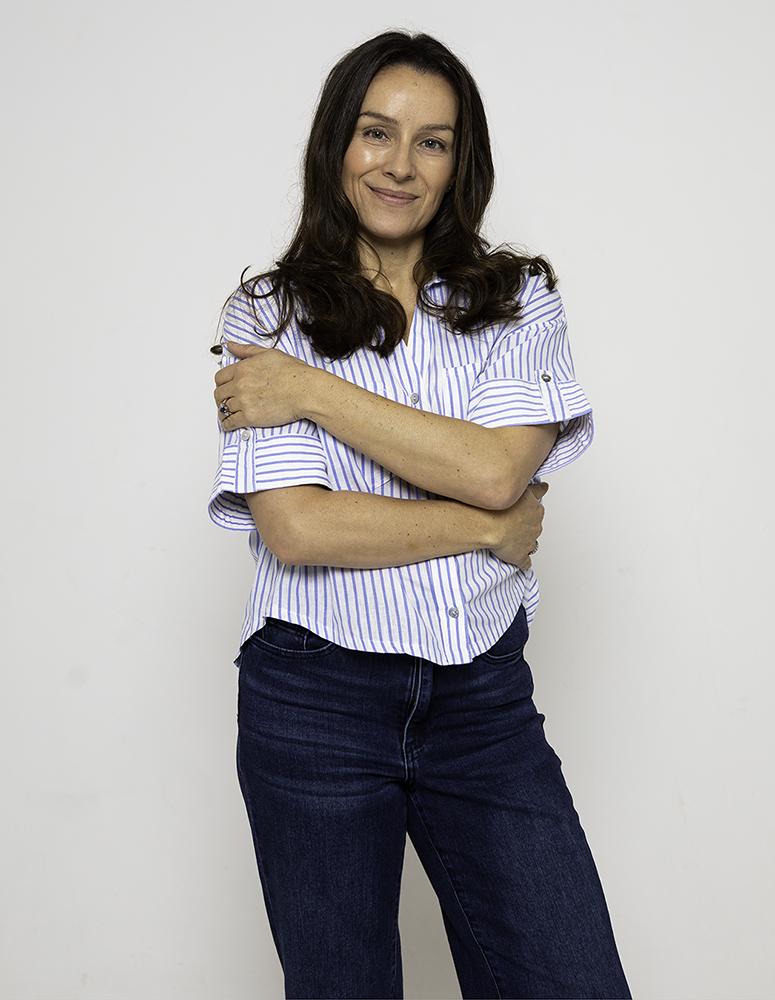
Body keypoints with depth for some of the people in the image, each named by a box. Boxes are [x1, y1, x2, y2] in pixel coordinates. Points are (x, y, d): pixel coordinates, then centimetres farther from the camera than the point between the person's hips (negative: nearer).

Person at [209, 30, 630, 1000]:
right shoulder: (268, 317, 0)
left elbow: (496, 468, -11)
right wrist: (490, 529, -8)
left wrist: (314, 392, -11)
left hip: (485, 700, 2)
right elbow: (296, 527, -12)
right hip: (313, 702, -1)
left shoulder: (519, 300, 7)